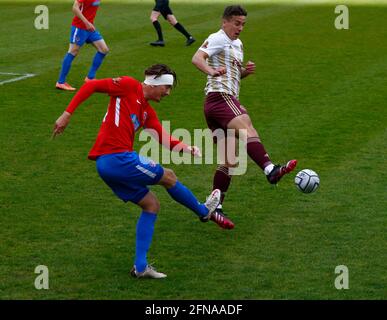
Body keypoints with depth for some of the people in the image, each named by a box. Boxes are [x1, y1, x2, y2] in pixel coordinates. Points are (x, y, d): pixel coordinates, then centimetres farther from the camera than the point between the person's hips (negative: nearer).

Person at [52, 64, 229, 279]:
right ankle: (205, 211, 30)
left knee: (152, 205, 12)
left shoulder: (148, 112, 20)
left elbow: (164, 138, 12)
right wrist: (67, 114, -16)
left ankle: (141, 267, 9)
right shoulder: (129, 86, -4)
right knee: (168, 177, 6)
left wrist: (185, 147, -6)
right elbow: (91, 85, -9)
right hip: (118, 158, -10)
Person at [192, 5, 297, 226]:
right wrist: (211, 71, -40)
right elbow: (197, 58, -19)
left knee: (229, 160, 8)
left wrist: (246, 71, 11)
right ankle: (270, 170, -56)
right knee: (247, 129, -34)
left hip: (229, 100, 10)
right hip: (220, 97, -10)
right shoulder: (218, 39, -3)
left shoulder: (237, 44, 26)